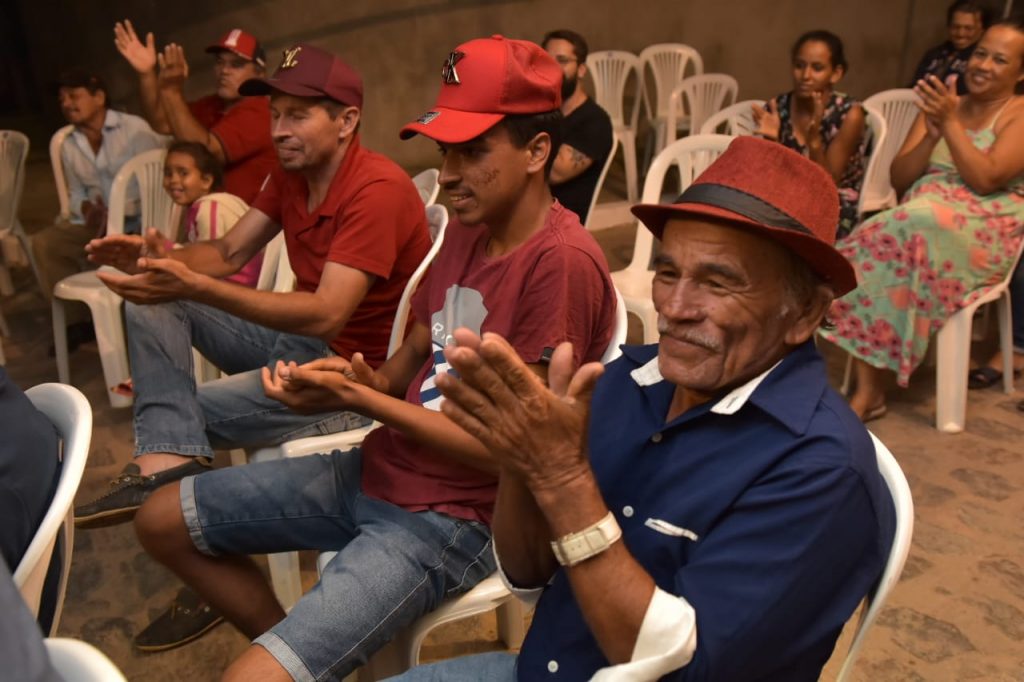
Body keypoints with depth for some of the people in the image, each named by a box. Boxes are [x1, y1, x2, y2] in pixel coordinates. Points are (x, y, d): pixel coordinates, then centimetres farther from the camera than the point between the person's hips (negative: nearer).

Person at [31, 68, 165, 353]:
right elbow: (76, 194, 18)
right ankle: (77, 321, 3)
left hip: (140, 220, -7)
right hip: (97, 224, 7)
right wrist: (86, 209, -7)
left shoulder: (134, 129, -10)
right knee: (45, 243, -8)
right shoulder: (69, 145, 12)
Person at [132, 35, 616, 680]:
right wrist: (351, 379, -8)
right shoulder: (465, 231, 5)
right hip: (377, 469, 9)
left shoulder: (564, 262, -22)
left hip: (455, 517, -8)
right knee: (162, 520, 15)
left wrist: (359, 398, -20)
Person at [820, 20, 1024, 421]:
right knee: (876, 242, -31)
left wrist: (951, 124, -11)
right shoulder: (942, 105, 19)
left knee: (911, 232, -36)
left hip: (986, 234, -4)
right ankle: (866, 390, -32)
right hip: (923, 222, 4)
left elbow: (985, 179, -12)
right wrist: (931, 135, -6)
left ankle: (870, 391, -30)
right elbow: (899, 180, 9)